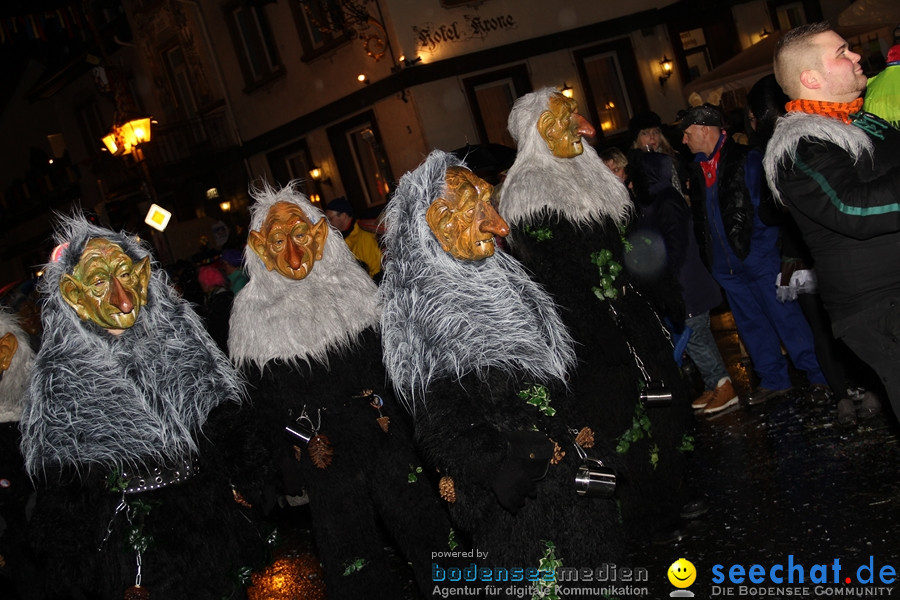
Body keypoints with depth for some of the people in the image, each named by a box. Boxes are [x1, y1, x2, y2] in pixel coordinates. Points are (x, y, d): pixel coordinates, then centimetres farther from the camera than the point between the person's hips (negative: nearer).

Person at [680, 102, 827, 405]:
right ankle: (773, 379, 25)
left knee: (786, 317, -2)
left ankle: (820, 376, 10)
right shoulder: (698, 167, 11)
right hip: (727, 262, 7)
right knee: (751, 323, 13)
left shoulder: (746, 158, -7)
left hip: (759, 256, -7)